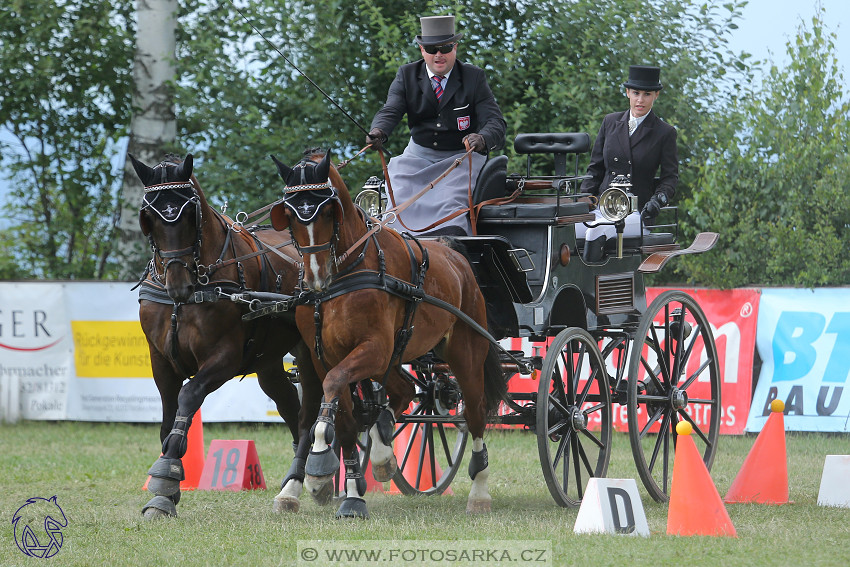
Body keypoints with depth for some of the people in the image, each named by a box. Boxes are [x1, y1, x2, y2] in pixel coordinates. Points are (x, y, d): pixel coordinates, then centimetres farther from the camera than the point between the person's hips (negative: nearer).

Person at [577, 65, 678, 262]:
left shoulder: (665, 133, 5)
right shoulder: (610, 122, 15)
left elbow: (670, 177, 4)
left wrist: (658, 199, -16)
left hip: (637, 211, -4)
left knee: (597, 231, -35)